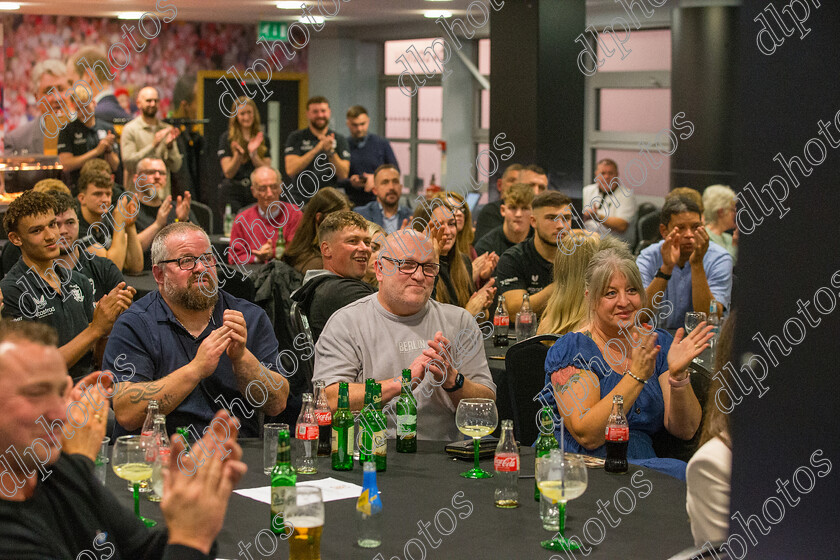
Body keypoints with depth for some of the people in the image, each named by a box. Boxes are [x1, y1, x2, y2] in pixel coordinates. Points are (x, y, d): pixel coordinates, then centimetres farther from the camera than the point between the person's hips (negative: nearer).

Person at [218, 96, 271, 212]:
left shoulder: (263, 139, 9)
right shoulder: (227, 138, 2)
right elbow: (228, 173, -4)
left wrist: (253, 154, -14)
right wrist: (238, 154, -21)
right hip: (233, 196, -2)